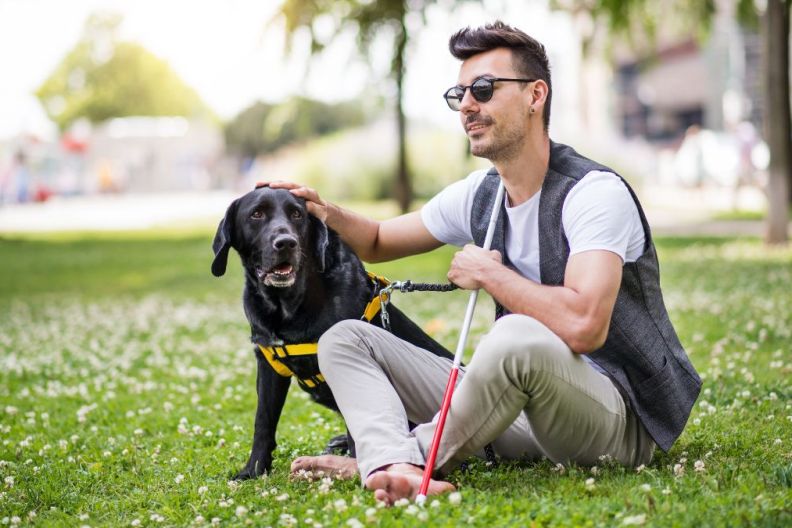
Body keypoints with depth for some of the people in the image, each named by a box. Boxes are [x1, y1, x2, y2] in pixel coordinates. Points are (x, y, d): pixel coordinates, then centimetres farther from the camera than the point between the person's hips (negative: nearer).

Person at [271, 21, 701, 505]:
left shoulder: (596, 192, -16)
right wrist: (328, 213, 1)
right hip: (521, 410, 8)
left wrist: (489, 273, -17)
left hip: (620, 419, -8)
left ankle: (379, 461, -17)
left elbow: (582, 326, -33)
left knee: (518, 336, -41)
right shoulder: (475, 196, 8)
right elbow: (379, 243, 24)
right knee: (345, 340, 0)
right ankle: (399, 472, -31)